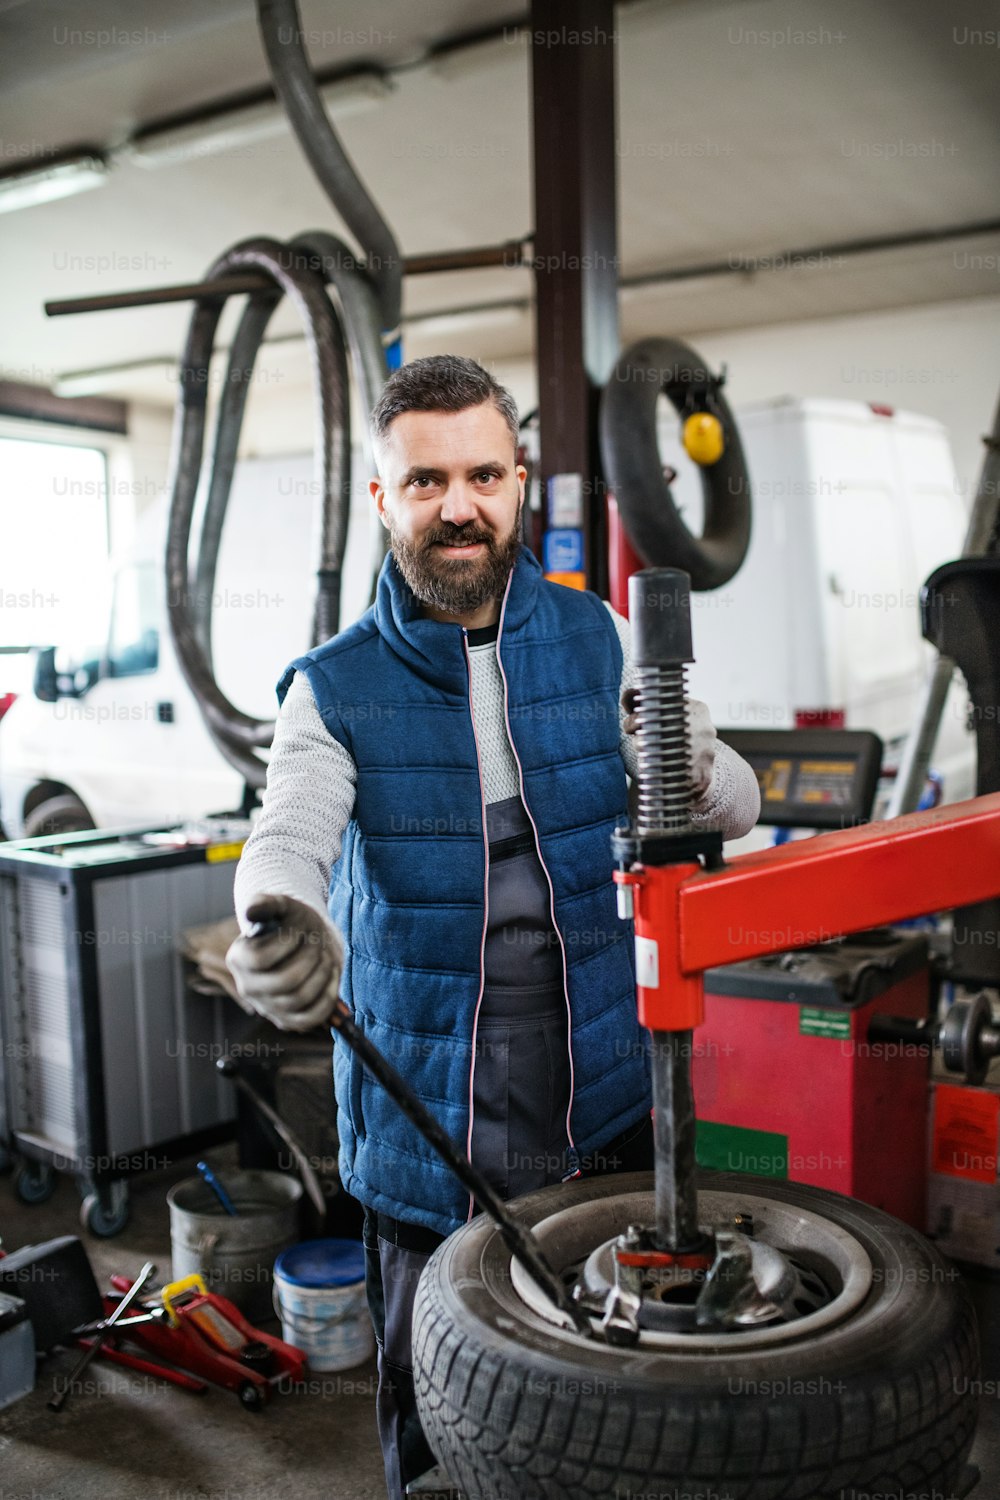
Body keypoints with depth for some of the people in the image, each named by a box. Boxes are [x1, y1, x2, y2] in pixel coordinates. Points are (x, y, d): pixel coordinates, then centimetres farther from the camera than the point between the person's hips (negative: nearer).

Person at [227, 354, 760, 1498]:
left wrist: (693, 770, -25)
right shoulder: (335, 688, -5)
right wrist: (288, 923, -46)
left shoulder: (598, 642, 1)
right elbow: (286, 837, -22)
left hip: (604, 1115, 2)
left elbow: (738, 813, 0)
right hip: (424, 1135, -1)